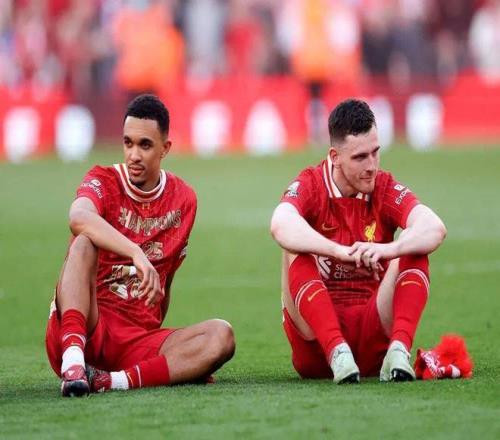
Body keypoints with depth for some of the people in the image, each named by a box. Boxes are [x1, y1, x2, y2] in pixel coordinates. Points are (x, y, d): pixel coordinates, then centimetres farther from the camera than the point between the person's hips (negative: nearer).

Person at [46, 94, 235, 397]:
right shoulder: (104, 181, -2)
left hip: (137, 343, 3)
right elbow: (79, 218, -28)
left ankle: (113, 381, -35)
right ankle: (73, 356, -47)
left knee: (221, 337, -21)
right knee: (84, 244, -28)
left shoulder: (184, 199, 11)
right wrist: (137, 254, -41)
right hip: (88, 329, -3)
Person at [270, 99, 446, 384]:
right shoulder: (310, 186, -4)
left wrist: (389, 249, -39)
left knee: (415, 252, -16)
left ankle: (399, 349, -37)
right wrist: (341, 252, -43)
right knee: (297, 253, -24)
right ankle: (337, 352, -41)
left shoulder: (386, 189, 1)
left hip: (373, 331, 2)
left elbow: (435, 229, -18)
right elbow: (281, 226, -29)